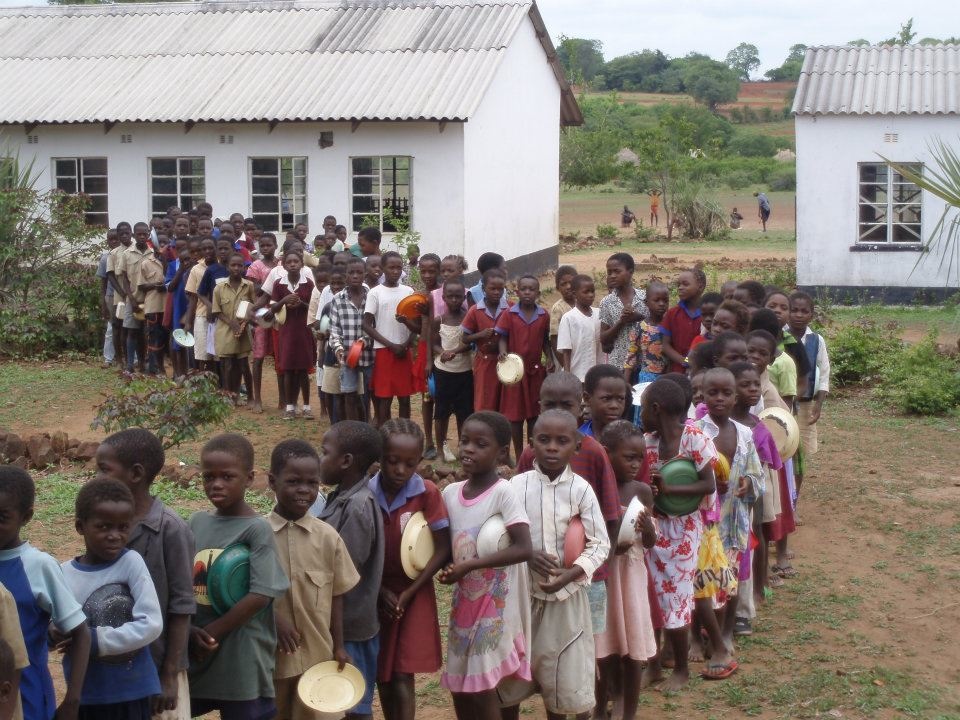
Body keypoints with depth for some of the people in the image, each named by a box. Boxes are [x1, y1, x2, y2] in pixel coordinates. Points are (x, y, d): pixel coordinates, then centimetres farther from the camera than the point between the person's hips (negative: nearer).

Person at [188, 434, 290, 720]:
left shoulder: (257, 529, -10)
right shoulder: (196, 522, 6)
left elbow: (260, 596, -17)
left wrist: (210, 633, -12)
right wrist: (190, 630, -10)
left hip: (241, 659, -5)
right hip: (193, 654, 6)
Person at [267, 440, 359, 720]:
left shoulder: (328, 537, -5)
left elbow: (336, 594, 2)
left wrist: (338, 646, 4)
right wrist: (273, 618, -18)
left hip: (317, 653, 1)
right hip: (269, 653, -1)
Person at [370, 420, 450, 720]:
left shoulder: (428, 493, -14)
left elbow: (443, 550, -11)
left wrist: (409, 592, -12)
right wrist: (380, 590, -10)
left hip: (414, 594, -2)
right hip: (375, 594, 2)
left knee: (402, 675, -3)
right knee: (381, 674, 10)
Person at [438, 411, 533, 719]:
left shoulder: (503, 492, -17)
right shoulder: (450, 492, 1)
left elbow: (524, 548, -24)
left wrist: (470, 565, -24)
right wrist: (448, 569, -8)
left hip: (496, 603, -6)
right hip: (463, 600, 6)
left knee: (482, 687, -3)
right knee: (458, 684, 13)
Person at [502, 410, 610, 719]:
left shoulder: (580, 489, -9)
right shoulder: (517, 485, -7)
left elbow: (599, 544, -7)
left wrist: (571, 574, -20)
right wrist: (526, 555, -18)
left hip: (566, 594, -1)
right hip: (521, 591, 1)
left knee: (561, 675, 10)